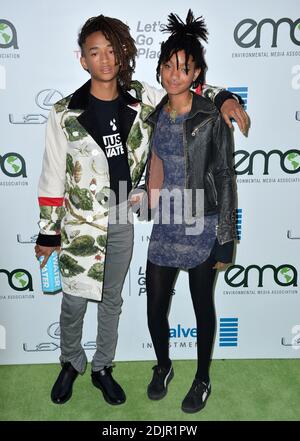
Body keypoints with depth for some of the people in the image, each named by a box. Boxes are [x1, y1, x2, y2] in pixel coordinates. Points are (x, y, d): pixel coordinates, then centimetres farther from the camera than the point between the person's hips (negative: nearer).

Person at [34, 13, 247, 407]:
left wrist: (223, 98, -7)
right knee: (74, 303, 9)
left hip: (122, 220, 3)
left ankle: (102, 368, 39)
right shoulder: (65, 113, -10)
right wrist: (48, 231, -2)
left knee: (112, 300, 16)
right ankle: (71, 364, 39)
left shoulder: (142, 99, -3)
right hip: (80, 223, -2)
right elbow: (52, 176, -5)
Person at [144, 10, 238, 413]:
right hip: (164, 228, 4)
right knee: (155, 308, 11)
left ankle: (203, 379, 36)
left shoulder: (212, 119, -11)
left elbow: (225, 180, -9)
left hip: (202, 228, -4)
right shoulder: (153, 114, 4)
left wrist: (225, 239, -9)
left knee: (203, 306, 13)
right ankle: (163, 367, 40)